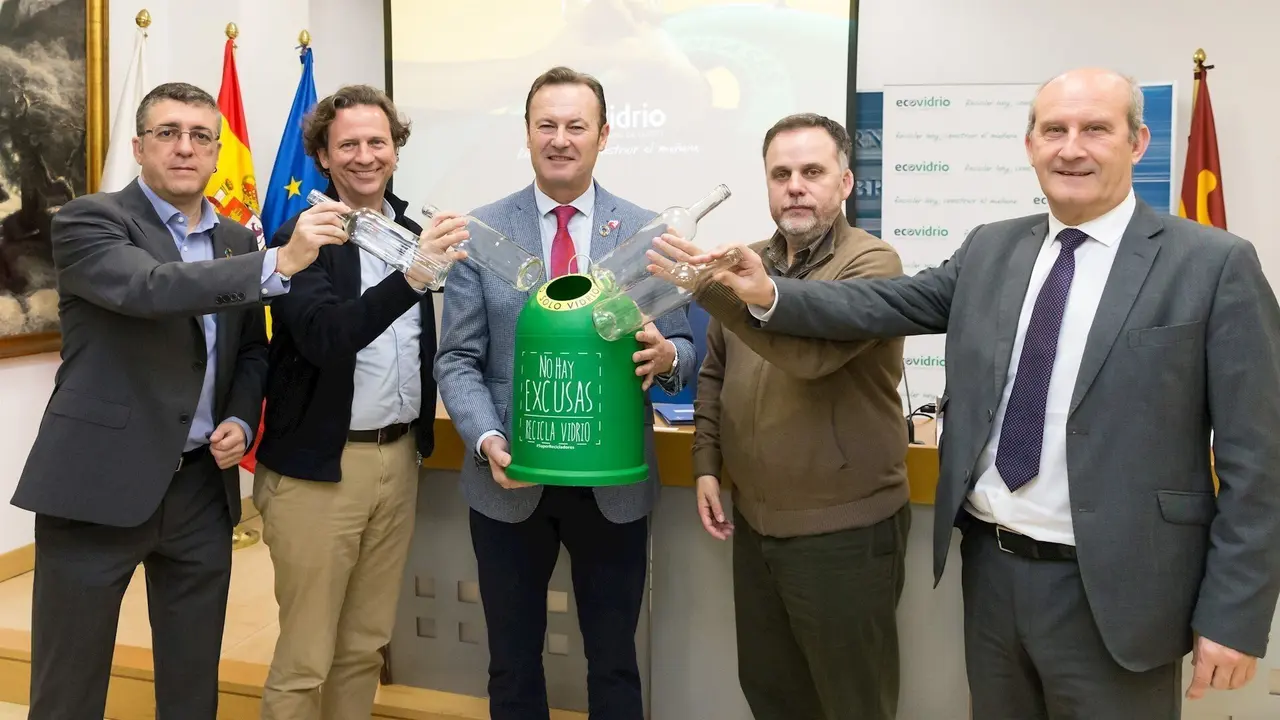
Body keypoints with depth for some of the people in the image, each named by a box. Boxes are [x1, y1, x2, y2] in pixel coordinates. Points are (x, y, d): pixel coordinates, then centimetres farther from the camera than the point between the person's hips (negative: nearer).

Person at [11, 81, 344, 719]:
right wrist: (280, 263, -33)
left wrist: (242, 420, 0)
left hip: (203, 487, 5)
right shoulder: (88, 221, -7)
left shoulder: (239, 242, 11)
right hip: (99, 482, -5)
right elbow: (149, 288, -26)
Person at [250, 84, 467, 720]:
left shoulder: (413, 232, 8)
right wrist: (412, 276, -39)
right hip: (320, 465, -6)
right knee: (304, 658, 4)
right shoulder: (301, 239, -11)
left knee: (365, 645, 16)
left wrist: (422, 435, 13)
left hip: (398, 456, 6)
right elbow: (323, 335, -28)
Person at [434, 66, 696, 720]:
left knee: (614, 664, 15)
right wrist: (488, 440, -18)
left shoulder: (647, 233, 0)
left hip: (613, 485, 0)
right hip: (510, 482, 0)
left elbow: (682, 350, 1)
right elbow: (457, 359, -2)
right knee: (512, 665, 16)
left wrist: (666, 356, -23)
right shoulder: (480, 232, -1)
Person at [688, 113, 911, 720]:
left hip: (844, 531, -6)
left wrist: (713, 286, -37)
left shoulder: (871, 261, -13)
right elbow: (715, 372, 15)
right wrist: (707, 462, 6)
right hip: (755, 522, 6)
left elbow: (813, 350, -30)